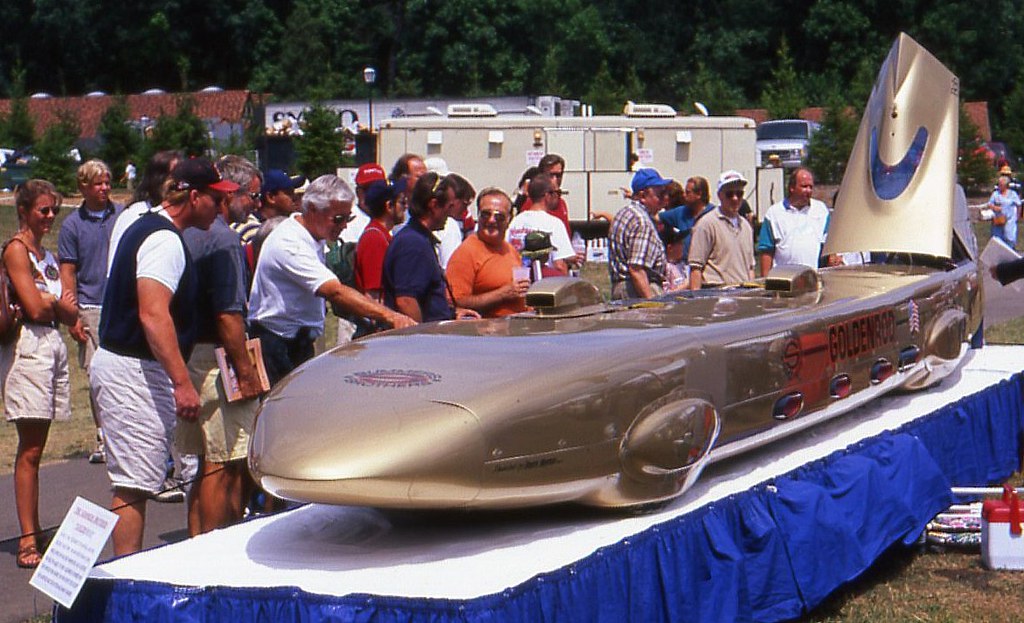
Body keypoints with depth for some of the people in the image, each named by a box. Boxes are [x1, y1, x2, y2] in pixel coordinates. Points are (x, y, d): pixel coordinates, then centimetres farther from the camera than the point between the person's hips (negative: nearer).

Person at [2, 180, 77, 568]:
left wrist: (51, 303, -8)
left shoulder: (47, 254, 19)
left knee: (36, 447, 9)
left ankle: (35, 531, 13)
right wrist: (60, 303, 4)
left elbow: (70, 314, 12)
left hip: (54, 344, 8)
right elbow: (35, 307, -15)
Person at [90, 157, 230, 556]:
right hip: (134, 372, -11)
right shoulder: (165, 240, -16)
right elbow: (153, 315, -26)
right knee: (134, 486, -9)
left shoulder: (142, 227, 17)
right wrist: (182, 383, -29)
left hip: (119, 362, 11)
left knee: (134, 483, 15)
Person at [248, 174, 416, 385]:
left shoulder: (314, 237, 10)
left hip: (300, 342, 10)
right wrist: (389, 316, -41)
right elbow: (335, 292, -34)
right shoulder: (289, 244, -23)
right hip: (278, 346, -10)